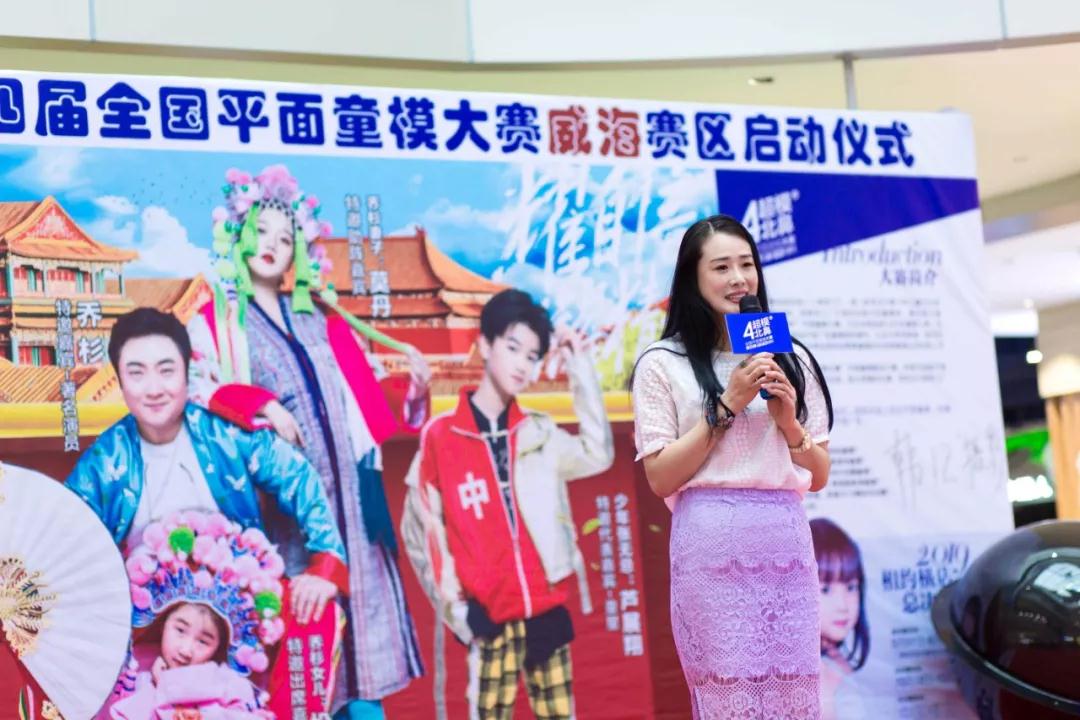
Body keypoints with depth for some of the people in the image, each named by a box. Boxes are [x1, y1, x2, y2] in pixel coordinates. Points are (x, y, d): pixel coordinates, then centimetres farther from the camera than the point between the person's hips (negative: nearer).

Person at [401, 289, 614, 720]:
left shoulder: (538, 434, 12)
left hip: (546, 612, 4)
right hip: (490, 620, -4)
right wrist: (455, 607, -4)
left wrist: (579, 368, -2)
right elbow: (420, 531, 1)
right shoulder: (439, 437, 0)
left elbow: (598, 454, -2)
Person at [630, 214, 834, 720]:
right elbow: (660, 478, -5)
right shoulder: (663, 364, 2)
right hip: (712, 546, -4)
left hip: (786, 543, 4)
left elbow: (818, 477, 15)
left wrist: (789, 422, -3)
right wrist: (726, 406, -9)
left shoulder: (791, 360, 14)